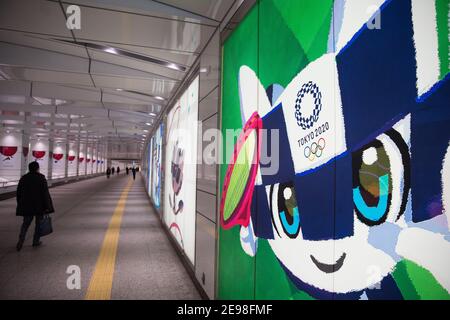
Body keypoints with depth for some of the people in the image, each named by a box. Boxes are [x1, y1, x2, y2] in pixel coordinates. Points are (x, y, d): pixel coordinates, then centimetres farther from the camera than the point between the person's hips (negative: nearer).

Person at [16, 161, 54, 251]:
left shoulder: (24, 178, 3)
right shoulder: (41, 178, -10)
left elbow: (18, 193, 9)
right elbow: (45, 193, -13)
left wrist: (20, 205, 19)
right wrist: (47, 206, -9)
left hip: (27, 205, 3)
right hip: (39, 205, -3)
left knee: (26, 223, 13)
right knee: (39, 223, 11)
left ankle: (21, 239, -5)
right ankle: (36, 241, 16)